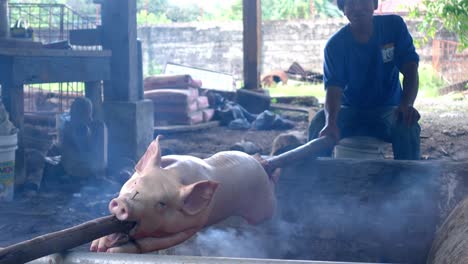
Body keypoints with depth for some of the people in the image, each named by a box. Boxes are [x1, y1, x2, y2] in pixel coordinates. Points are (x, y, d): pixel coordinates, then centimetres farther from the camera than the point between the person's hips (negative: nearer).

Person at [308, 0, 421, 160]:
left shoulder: (394, 26, -8)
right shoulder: (336, 44, -11)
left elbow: (410, 70, -12)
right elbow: (333, 89, -23)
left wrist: (407, 105, -34)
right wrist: (331, 123, -46)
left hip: (388, 110, 0)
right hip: (350, 110, 0)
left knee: (408, 128, -34)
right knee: (318, 124, -30)